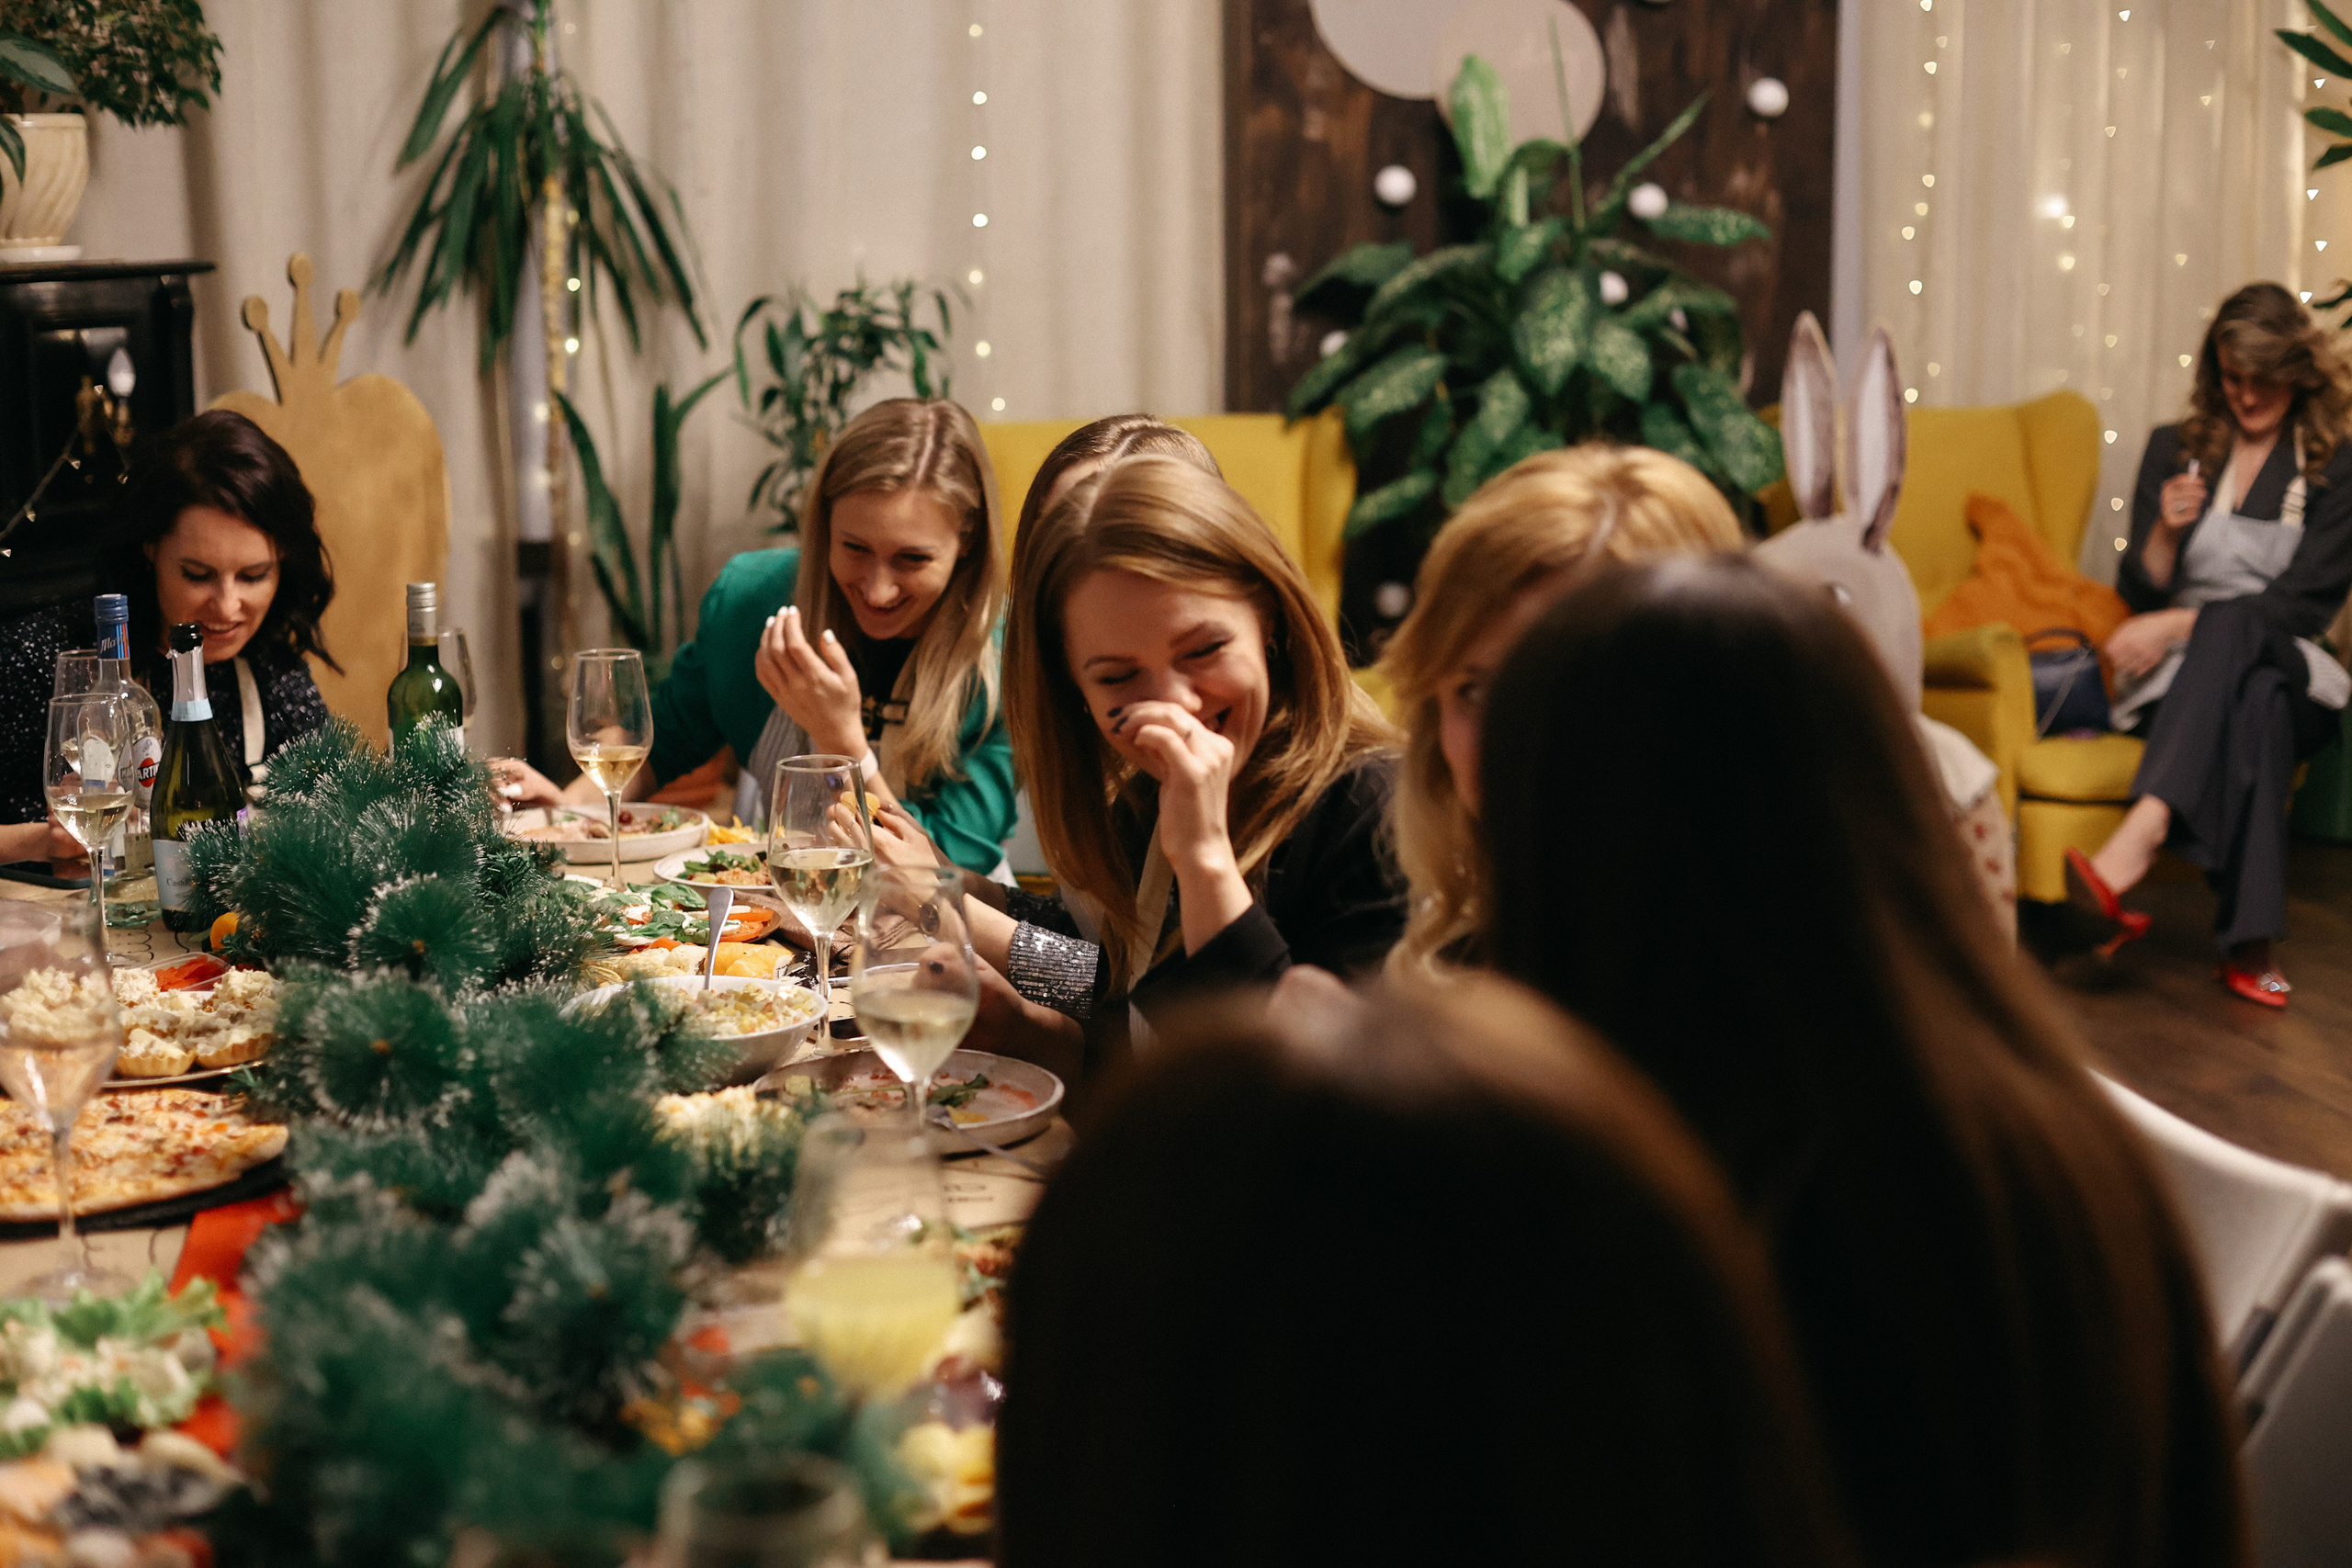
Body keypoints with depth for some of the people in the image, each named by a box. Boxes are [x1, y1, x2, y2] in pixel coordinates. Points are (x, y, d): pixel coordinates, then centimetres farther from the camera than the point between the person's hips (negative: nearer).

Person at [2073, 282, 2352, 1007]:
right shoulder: (2175, 449, 14)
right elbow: (2141, 593, 11)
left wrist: (2178, 623, -15)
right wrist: (2165, 531, -11)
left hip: (2291, 675, -1)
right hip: (2182, 680, 1)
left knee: (2231, 631, -40)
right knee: (2258, 705, -38)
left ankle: (2137, 840, -61)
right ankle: (2250, 942, -53)